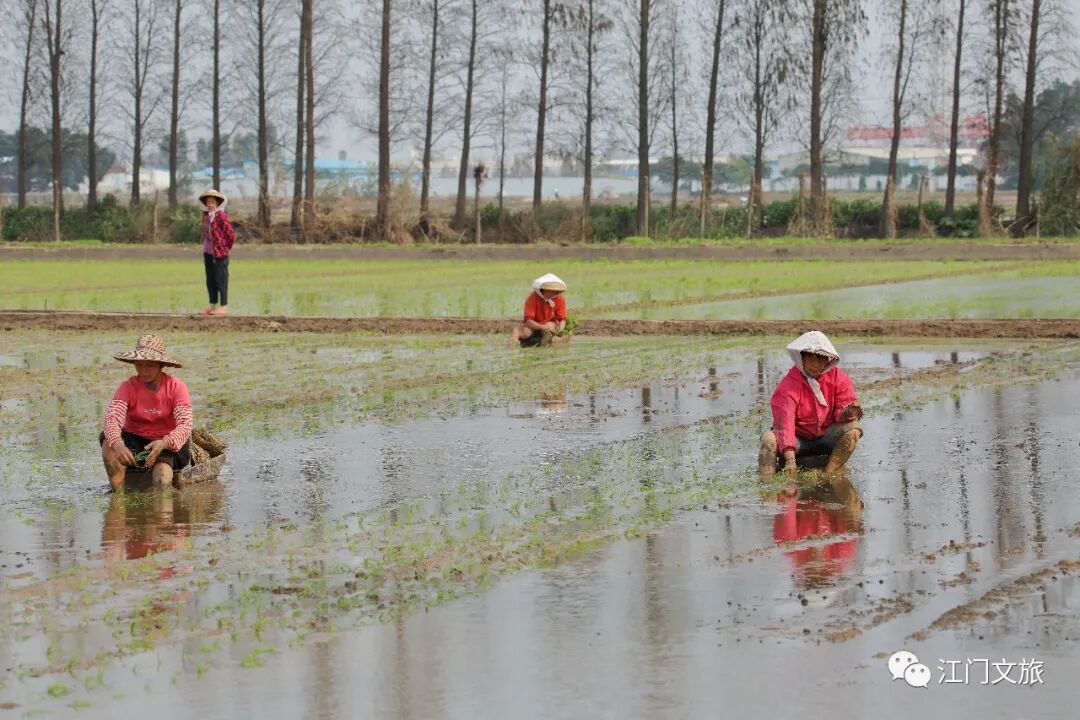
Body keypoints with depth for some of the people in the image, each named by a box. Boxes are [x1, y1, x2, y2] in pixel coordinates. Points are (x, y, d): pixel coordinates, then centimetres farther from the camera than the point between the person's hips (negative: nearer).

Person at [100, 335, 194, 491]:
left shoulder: (176, 387, -9)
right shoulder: (128, 387, -7)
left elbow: (185, 425, -19)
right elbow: (112, 417, -23)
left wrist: (163, 443, -41)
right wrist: (118, 444, -46)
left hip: (167, 444, -2)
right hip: (134, 441, 2)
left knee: (163, 482, -32)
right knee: (108, 443, -30)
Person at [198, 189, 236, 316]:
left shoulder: (221, 216, -14)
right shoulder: (206, 216, 9)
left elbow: (231, 235, -12)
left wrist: (226, 248, -1)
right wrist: (205, 246, 14)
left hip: (220, 253, -8)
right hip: (208, 253, 8)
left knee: (221, 279, -4)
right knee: (210, 280, 11)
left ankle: (224, 307, 1)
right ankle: (213, 306, 19)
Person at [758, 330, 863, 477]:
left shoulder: (838, 378, -7)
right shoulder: (787, 387, -18)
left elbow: (841, 411, -9)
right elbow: (784, 422, -30)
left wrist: (847, 412, -37)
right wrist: (790, 458, -43)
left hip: (826, 438, 2)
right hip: (798, 440, -2)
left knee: (852, 429, -26)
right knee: (769, 438, -30)